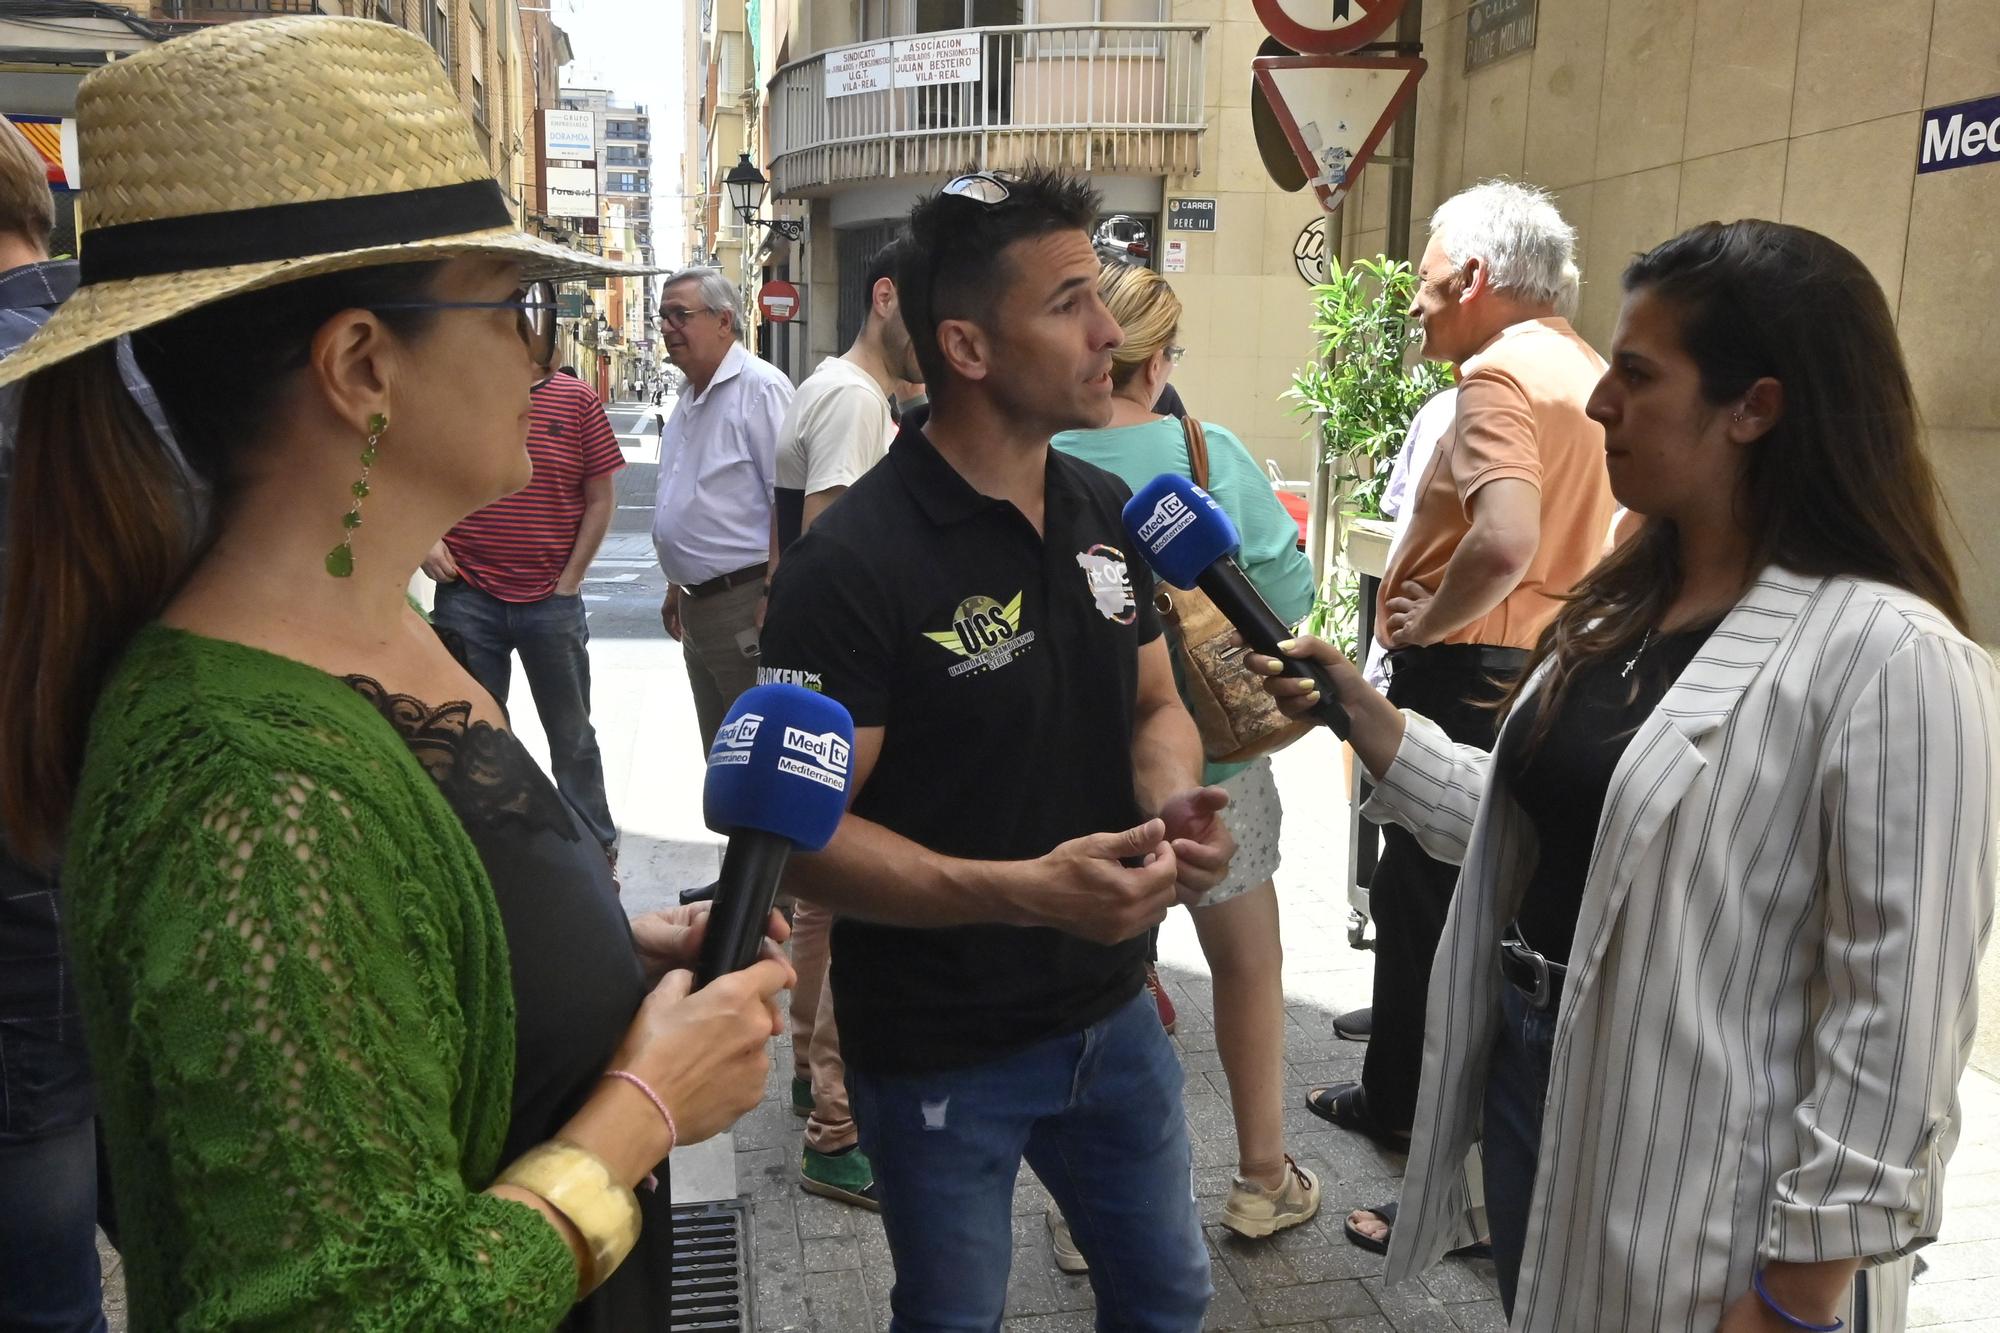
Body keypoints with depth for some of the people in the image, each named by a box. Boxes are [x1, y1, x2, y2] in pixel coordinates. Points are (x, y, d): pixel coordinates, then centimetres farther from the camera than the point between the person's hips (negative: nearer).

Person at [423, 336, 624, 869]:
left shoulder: (577, 400, -1)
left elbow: (601, 498, 1)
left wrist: (570, 580, -4)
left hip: (552, 601, -1)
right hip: (467, 599, 1)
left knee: (572, 734, 12)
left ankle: (596, 848, 25)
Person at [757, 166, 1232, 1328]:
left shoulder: (1111, 511, -1)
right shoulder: (852, 566, -22)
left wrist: (1176, 801, -13)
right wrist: (1022, 890, -33)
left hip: (1113, 1015, 6)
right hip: (942, 1055, -6)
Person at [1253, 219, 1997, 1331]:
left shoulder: (1888, 655, -20)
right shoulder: (1625, 606, 4)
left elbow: (1897, 1018, -20)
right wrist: (1367, 719, 1)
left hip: (1693, 1198, -7)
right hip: (1527, 1091, 7)